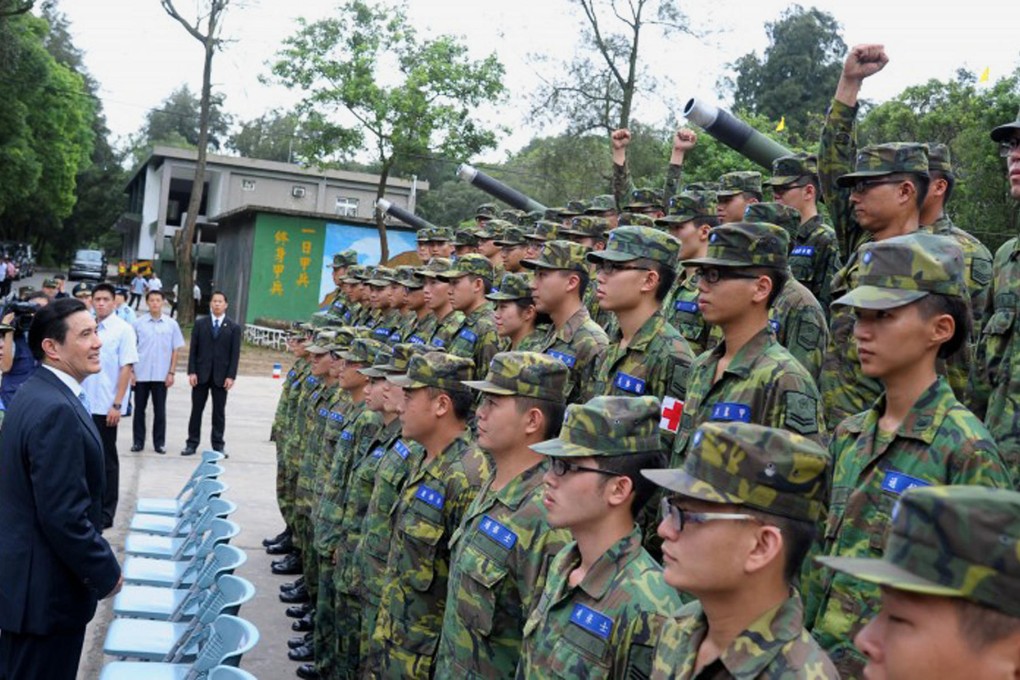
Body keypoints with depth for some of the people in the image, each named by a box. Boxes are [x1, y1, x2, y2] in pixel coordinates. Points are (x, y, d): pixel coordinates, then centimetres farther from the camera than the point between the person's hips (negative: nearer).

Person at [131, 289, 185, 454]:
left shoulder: (171, 324, -1)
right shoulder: (138, 323, -2)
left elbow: (176, 350, 2)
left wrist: (171, 373, -3)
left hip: (161, 375, 0)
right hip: (141, 374, 0)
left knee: (160, 410, 6)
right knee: (139, 409, 8)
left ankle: (159, 442, 13)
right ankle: (138, 441, 16)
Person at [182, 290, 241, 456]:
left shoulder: (233, 327, 2)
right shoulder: (200, 324, 6)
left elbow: (235, 354, -1)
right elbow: (193, 349, 3)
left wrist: (231, 376, -9)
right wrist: (192, 372, -6)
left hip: (221, 376, -1)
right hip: (201, 374, 1)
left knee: (219, 412, 5)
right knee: (196, 410, 4)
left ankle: (218, 445, 12)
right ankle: (192, 444, 11)